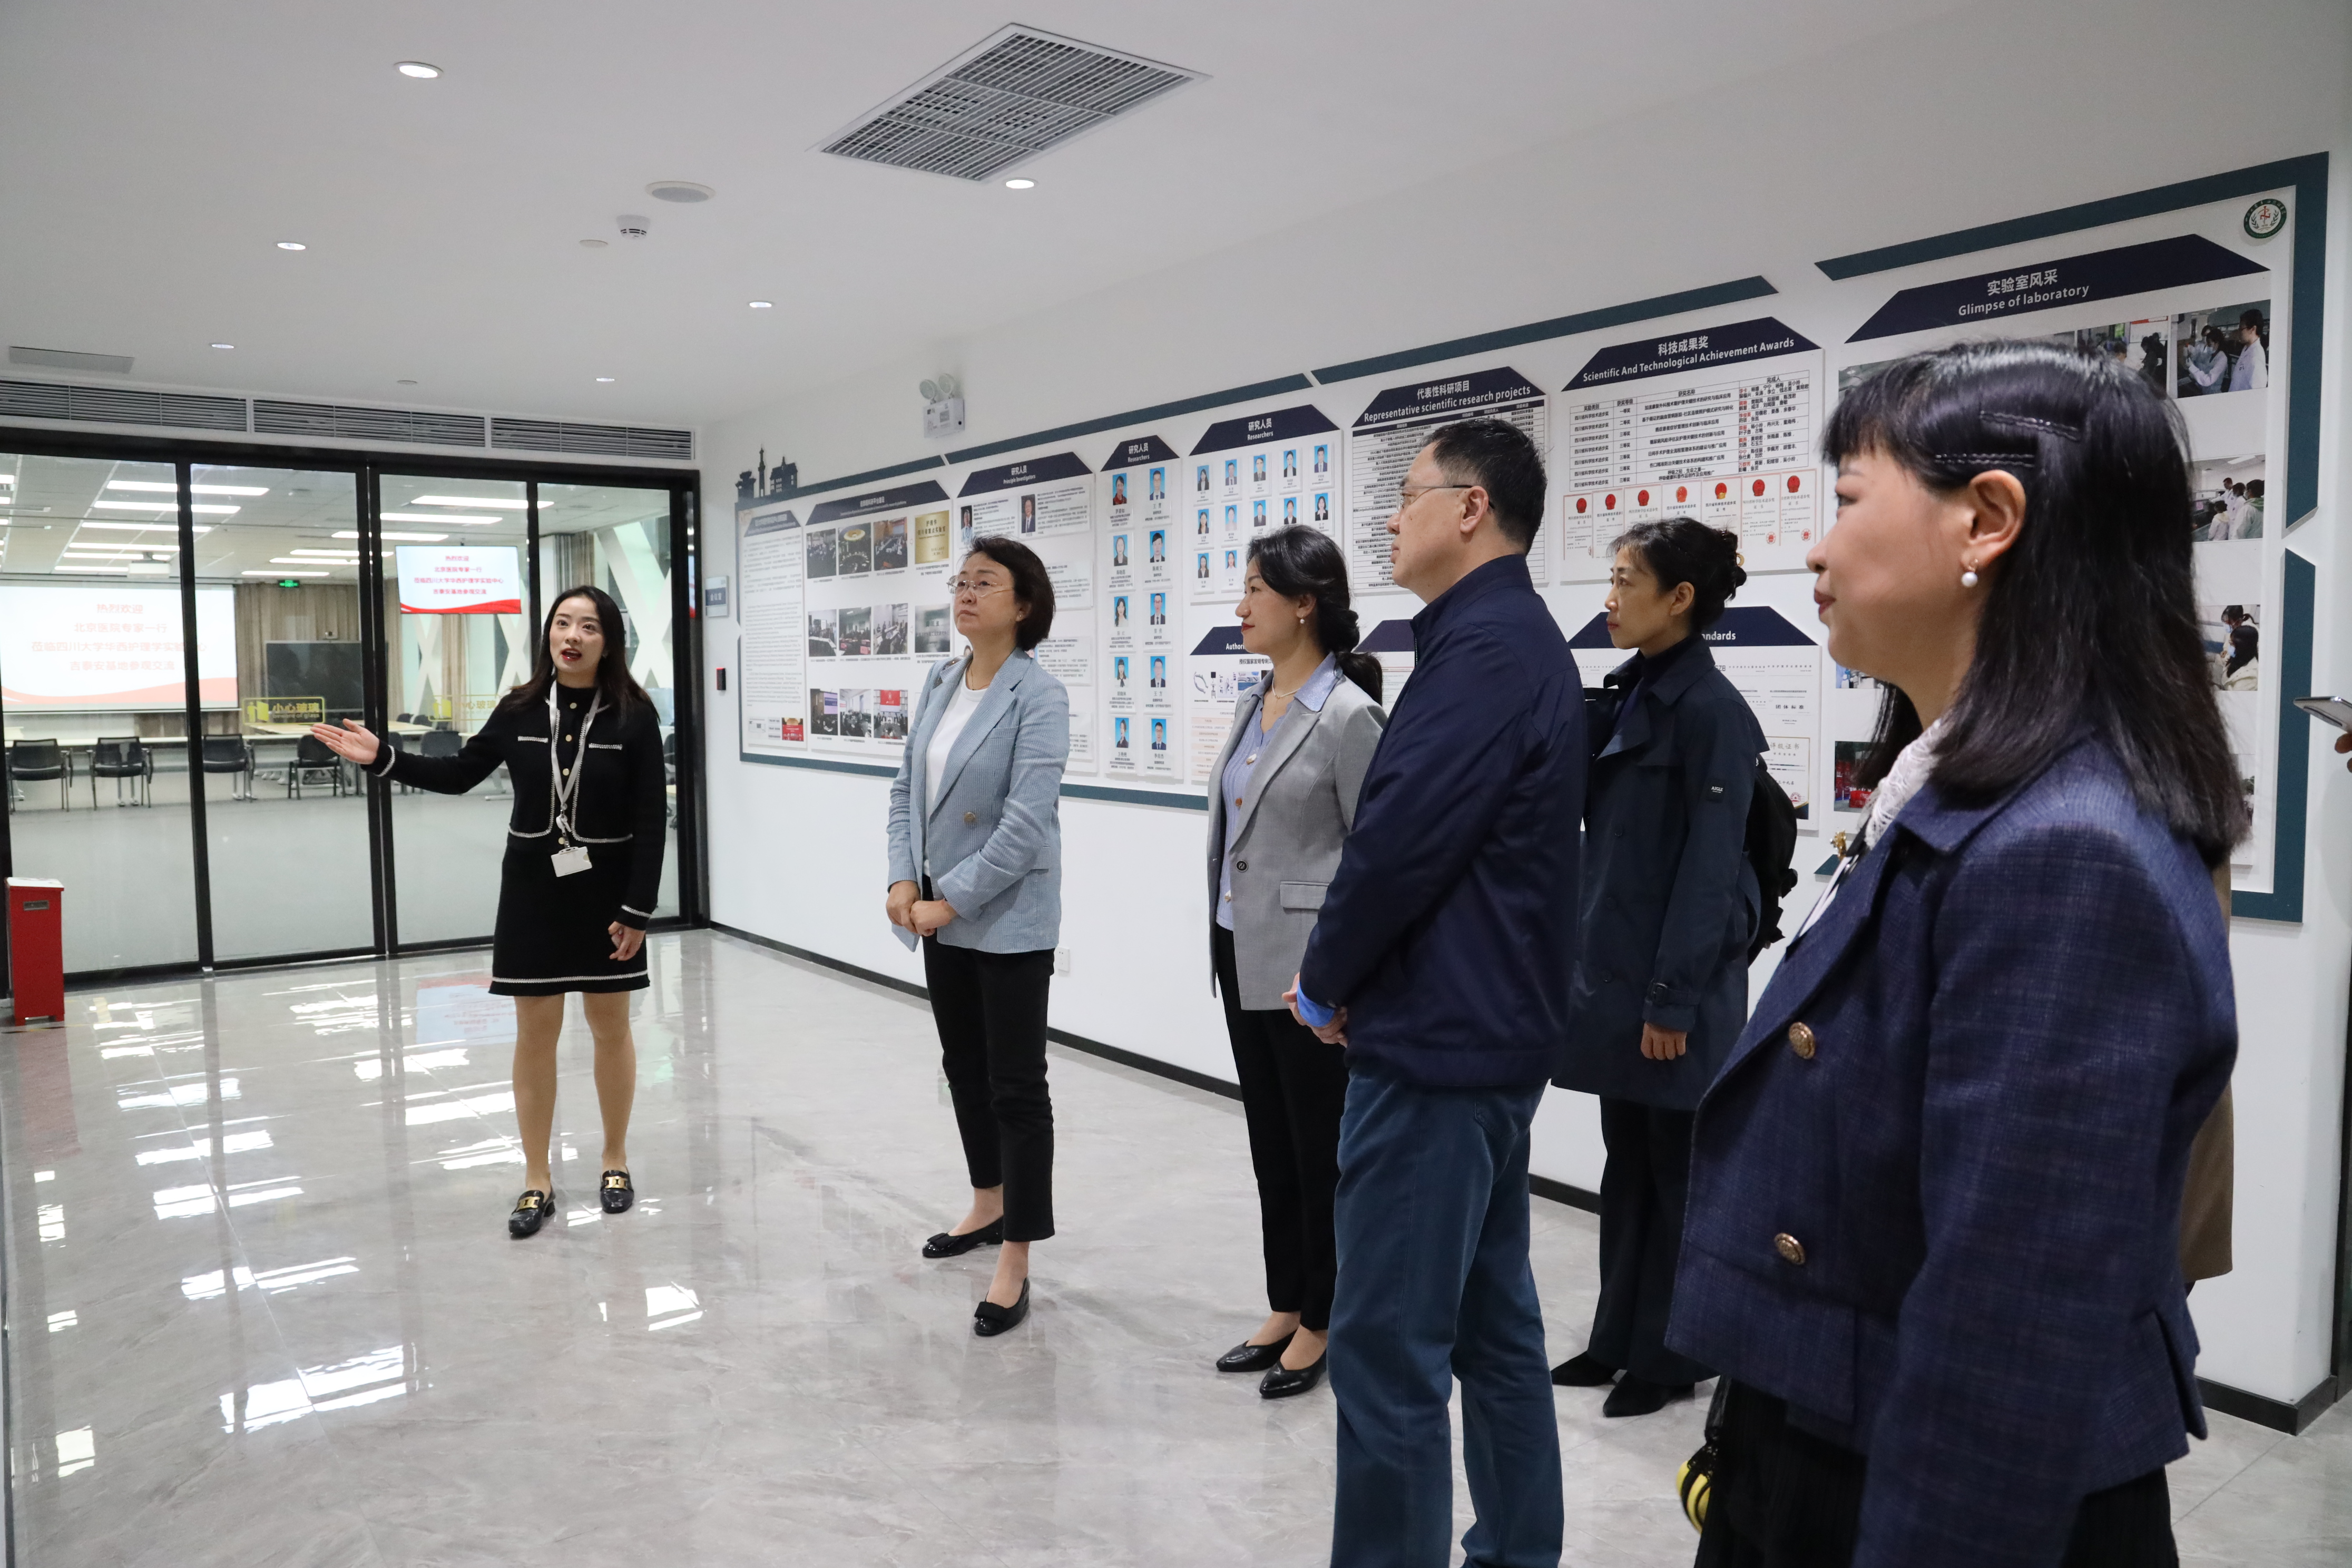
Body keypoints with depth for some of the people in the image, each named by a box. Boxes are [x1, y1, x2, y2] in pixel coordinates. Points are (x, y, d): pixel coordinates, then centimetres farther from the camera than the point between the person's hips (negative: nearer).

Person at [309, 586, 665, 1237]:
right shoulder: (521, 709, -2)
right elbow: (461, 773, 10)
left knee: (611, 1028, 10)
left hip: (606, 890, -2)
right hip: (533, 888, 2)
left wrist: (638, 909, -13)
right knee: (535, 1032, 7)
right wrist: (383, 759, -4)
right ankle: (537, 1181, 19)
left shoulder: (632, 714, -10)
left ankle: (616, 1160, 28)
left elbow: (651, 818, -10)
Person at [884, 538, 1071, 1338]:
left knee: (1015, 1085, 1)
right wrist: (904, 879, -5)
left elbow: (1027, 822, -20)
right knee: (964, 1066, 20)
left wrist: (951, 901, -17)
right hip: (940, 910, 7)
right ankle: (990, 1203, 40)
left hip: (1007, 919, -7)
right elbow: (908, 788, 8)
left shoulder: (1039, 697, -15)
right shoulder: (940, 682, 6)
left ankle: (1015, 1263, 10)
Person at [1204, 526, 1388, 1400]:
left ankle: (1320, 1325, 23)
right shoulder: (1256, 703, 9)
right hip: (1240, 952, 8)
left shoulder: (1347, 715, -14)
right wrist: (1225, 936, 18)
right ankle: (1284, 1311, 31)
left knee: (1320, 1149, 7)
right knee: (1270, 1142, 17)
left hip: (1307, 964, -8)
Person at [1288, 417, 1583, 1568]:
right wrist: (1353, 981, 7)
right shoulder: (1520, 639, 17)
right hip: (1487, 1032, 11)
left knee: (1389, 1346, -2)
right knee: (1490, 1323, 18)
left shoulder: (1485, 643, -16)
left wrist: (1325, 981, -5)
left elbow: (1401, 838, -22)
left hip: (1435, 1041, -11)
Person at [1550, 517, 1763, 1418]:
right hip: (1617, 971, 8)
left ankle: (1669, 1357, 23)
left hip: (1676, 981, -8)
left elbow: (1710, 869, -16)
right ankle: (1619, 1337, 31)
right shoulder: (1630, 696, 10)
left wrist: (1674, 998, -17)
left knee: (1675, 1173, 7)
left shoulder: (1710, 709, -14)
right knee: (1626, 1163, 17)